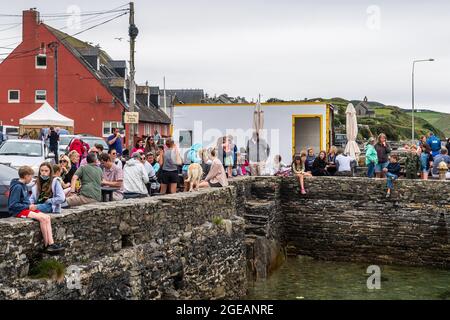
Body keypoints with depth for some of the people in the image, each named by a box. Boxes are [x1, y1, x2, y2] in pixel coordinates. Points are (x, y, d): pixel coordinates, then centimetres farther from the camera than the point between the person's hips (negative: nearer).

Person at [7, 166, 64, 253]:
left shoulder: (24, 186, 14)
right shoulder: (17, 187, -15)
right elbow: (13, 205, -19)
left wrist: (30, 205, 5)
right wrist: (28, 207, -14)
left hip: (26, 208, 9)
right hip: (18, 211, -9)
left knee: (47, 217, -10)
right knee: (42, 218, -24)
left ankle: (51, 243, -19)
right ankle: (46, 245, -15)